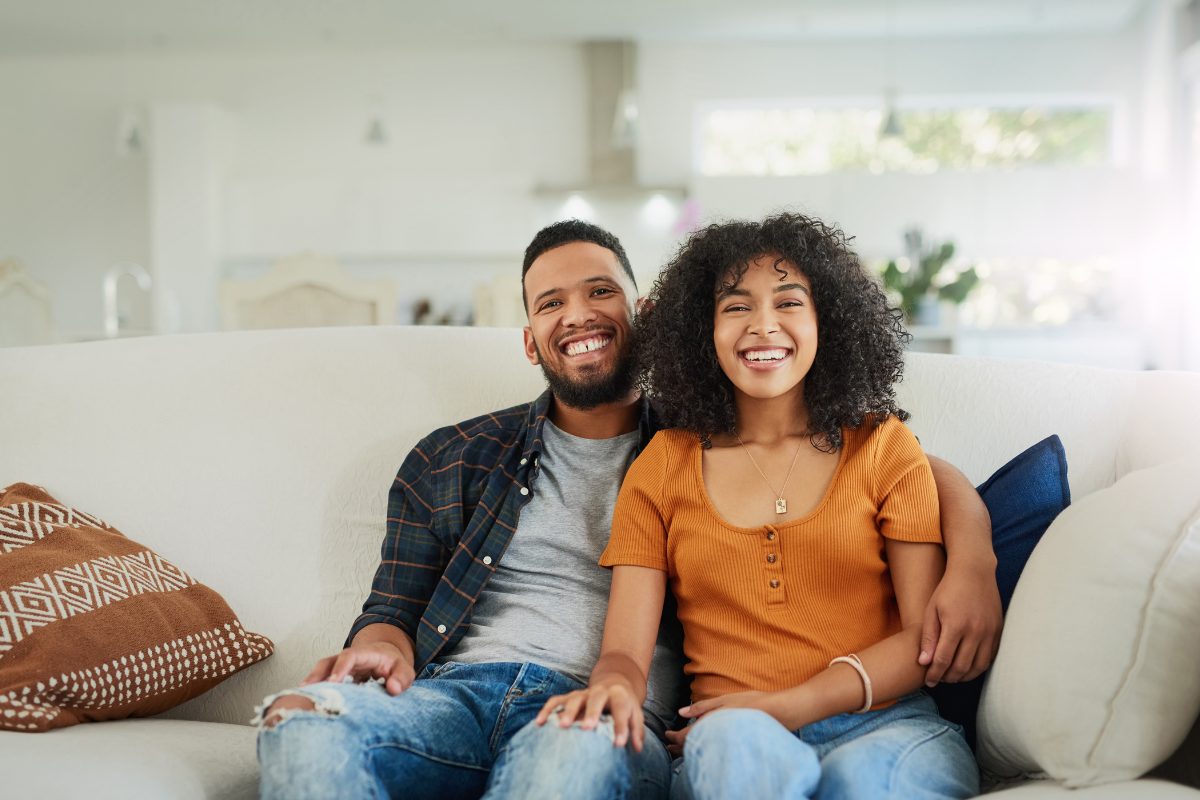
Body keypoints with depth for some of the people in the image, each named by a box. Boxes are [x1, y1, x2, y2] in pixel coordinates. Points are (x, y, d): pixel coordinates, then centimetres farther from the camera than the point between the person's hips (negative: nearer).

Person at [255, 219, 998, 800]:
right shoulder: (452, 461, 23)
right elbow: (393, 612, 21)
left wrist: (971, 560, -3)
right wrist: (382, 645, -5)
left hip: (604, 718, -1)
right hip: (456, 692, 2)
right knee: (305, 726, -32)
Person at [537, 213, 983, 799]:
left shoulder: (883, 445, 11)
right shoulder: (663, 466, 12)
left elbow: (926, 634, 4)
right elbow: (625, 651, 5)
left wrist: (791, 704, -12)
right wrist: (613, 688, -21)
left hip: (887, 726, 0)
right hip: (730, 745, 0)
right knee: (735, 742, -37)